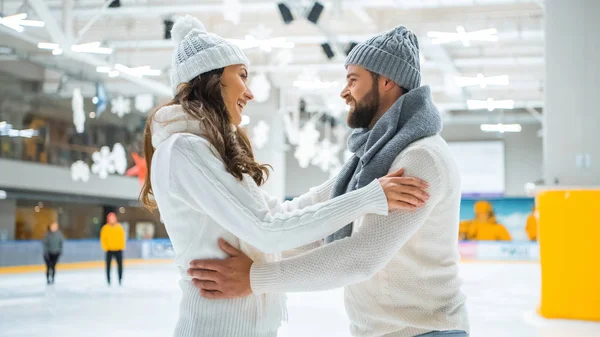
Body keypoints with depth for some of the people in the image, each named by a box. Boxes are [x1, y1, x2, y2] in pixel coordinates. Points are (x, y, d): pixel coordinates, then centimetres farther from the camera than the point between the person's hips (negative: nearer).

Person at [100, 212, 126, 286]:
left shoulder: (119, 227, 3)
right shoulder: (105, 228, -1)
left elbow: (122, 237, 5)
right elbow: (103, 239, -1)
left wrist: (122, 246, -2)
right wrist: (105, 247, -8)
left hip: (118, 249, 1)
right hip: (109, 250, -1)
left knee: (120, 264, 0)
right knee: (108, 265, 0)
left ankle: (120, 280, 9)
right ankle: (108, 280, 7)